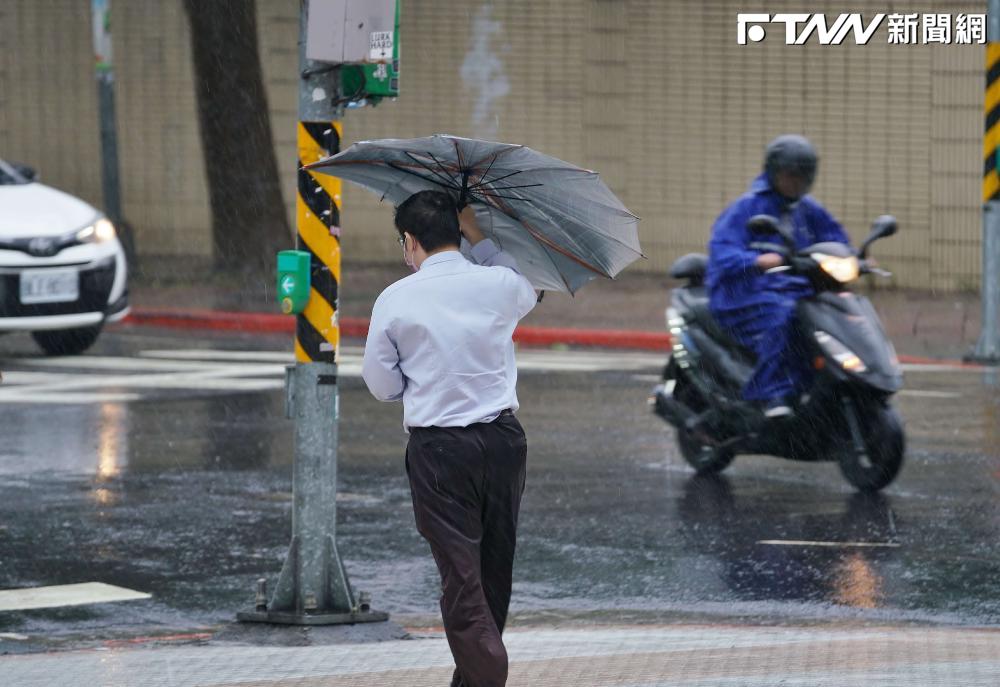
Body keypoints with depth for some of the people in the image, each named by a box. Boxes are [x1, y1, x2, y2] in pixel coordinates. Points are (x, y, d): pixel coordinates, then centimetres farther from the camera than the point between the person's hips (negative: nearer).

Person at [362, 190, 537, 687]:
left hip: (437, 449, -3)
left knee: (461, 578, -3)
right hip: (503, 440, 3)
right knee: (495, 573, 14)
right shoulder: (499, 283, 1)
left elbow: (382, 386, 1)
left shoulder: (395, 300, -6)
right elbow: (526, 295, 27)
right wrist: (480, 239, 28)